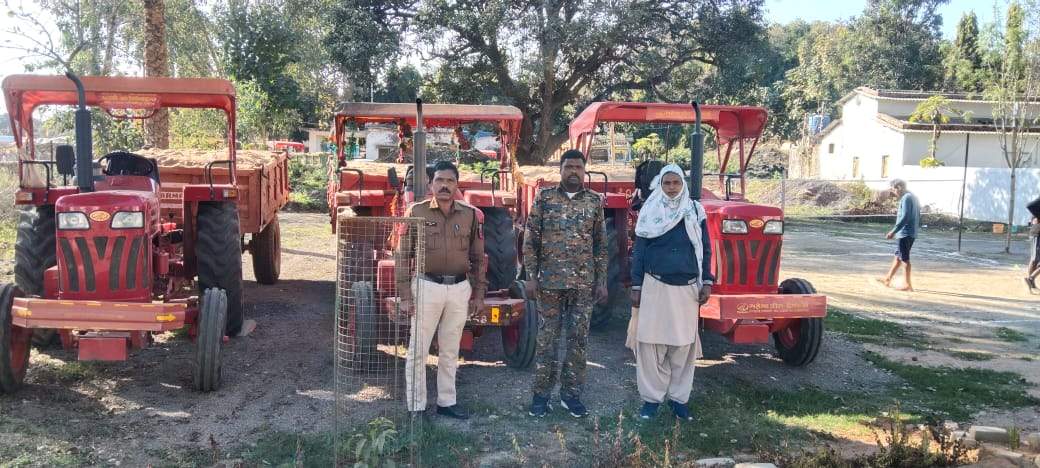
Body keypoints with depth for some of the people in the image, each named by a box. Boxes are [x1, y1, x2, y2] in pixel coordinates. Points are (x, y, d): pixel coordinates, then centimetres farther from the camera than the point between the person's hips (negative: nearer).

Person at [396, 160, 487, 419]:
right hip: (427, 287, -3)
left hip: (460, 289, 3)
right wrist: (405, 295, -7)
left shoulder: (470, 215, 4)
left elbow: (478, 258, 9)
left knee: (450, 351, 14)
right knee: (418, 350, 2)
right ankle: (416, 406, 13)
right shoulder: (416, 212, -4)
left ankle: (446, 401, 26)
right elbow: (403, 256, -3)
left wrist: (479, 294, 7)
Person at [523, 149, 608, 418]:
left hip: (584, 283, 2)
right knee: (547, 338, 3)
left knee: (579, 338, 5)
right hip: (550, 281, -2)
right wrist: (531, 277, -6)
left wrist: (602, 281, 4)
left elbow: (601, 245, 9)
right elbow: (530, 240, 1)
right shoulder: (544, 198, 1)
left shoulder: (595, 201, 6)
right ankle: (541, 394, 13)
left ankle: (571, 394, 17)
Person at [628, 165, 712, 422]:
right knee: (651, 343, -1)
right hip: (655, 285, -1)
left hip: (687, 287, 1)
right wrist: (636, 286, -1)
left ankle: (679, 397, 17)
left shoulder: (695, 211, 4)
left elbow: (704, 249, 8)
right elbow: (639, 251, 3)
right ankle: (651, 397, 10)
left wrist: (707, 282, 2)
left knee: (683, 344, 4)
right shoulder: (650, 212, 1)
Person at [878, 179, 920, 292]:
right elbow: (918, 218, 19)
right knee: (898, 256, 16)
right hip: (912, 233, 10)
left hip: (905, 233, -10)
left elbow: (905, 217, -22)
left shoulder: (906, 198, -14)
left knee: (904, 258, -2)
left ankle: (907, 284, 3)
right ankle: (888, 280, 24)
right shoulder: (913, 197, 15)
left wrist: (893, 231, -21)